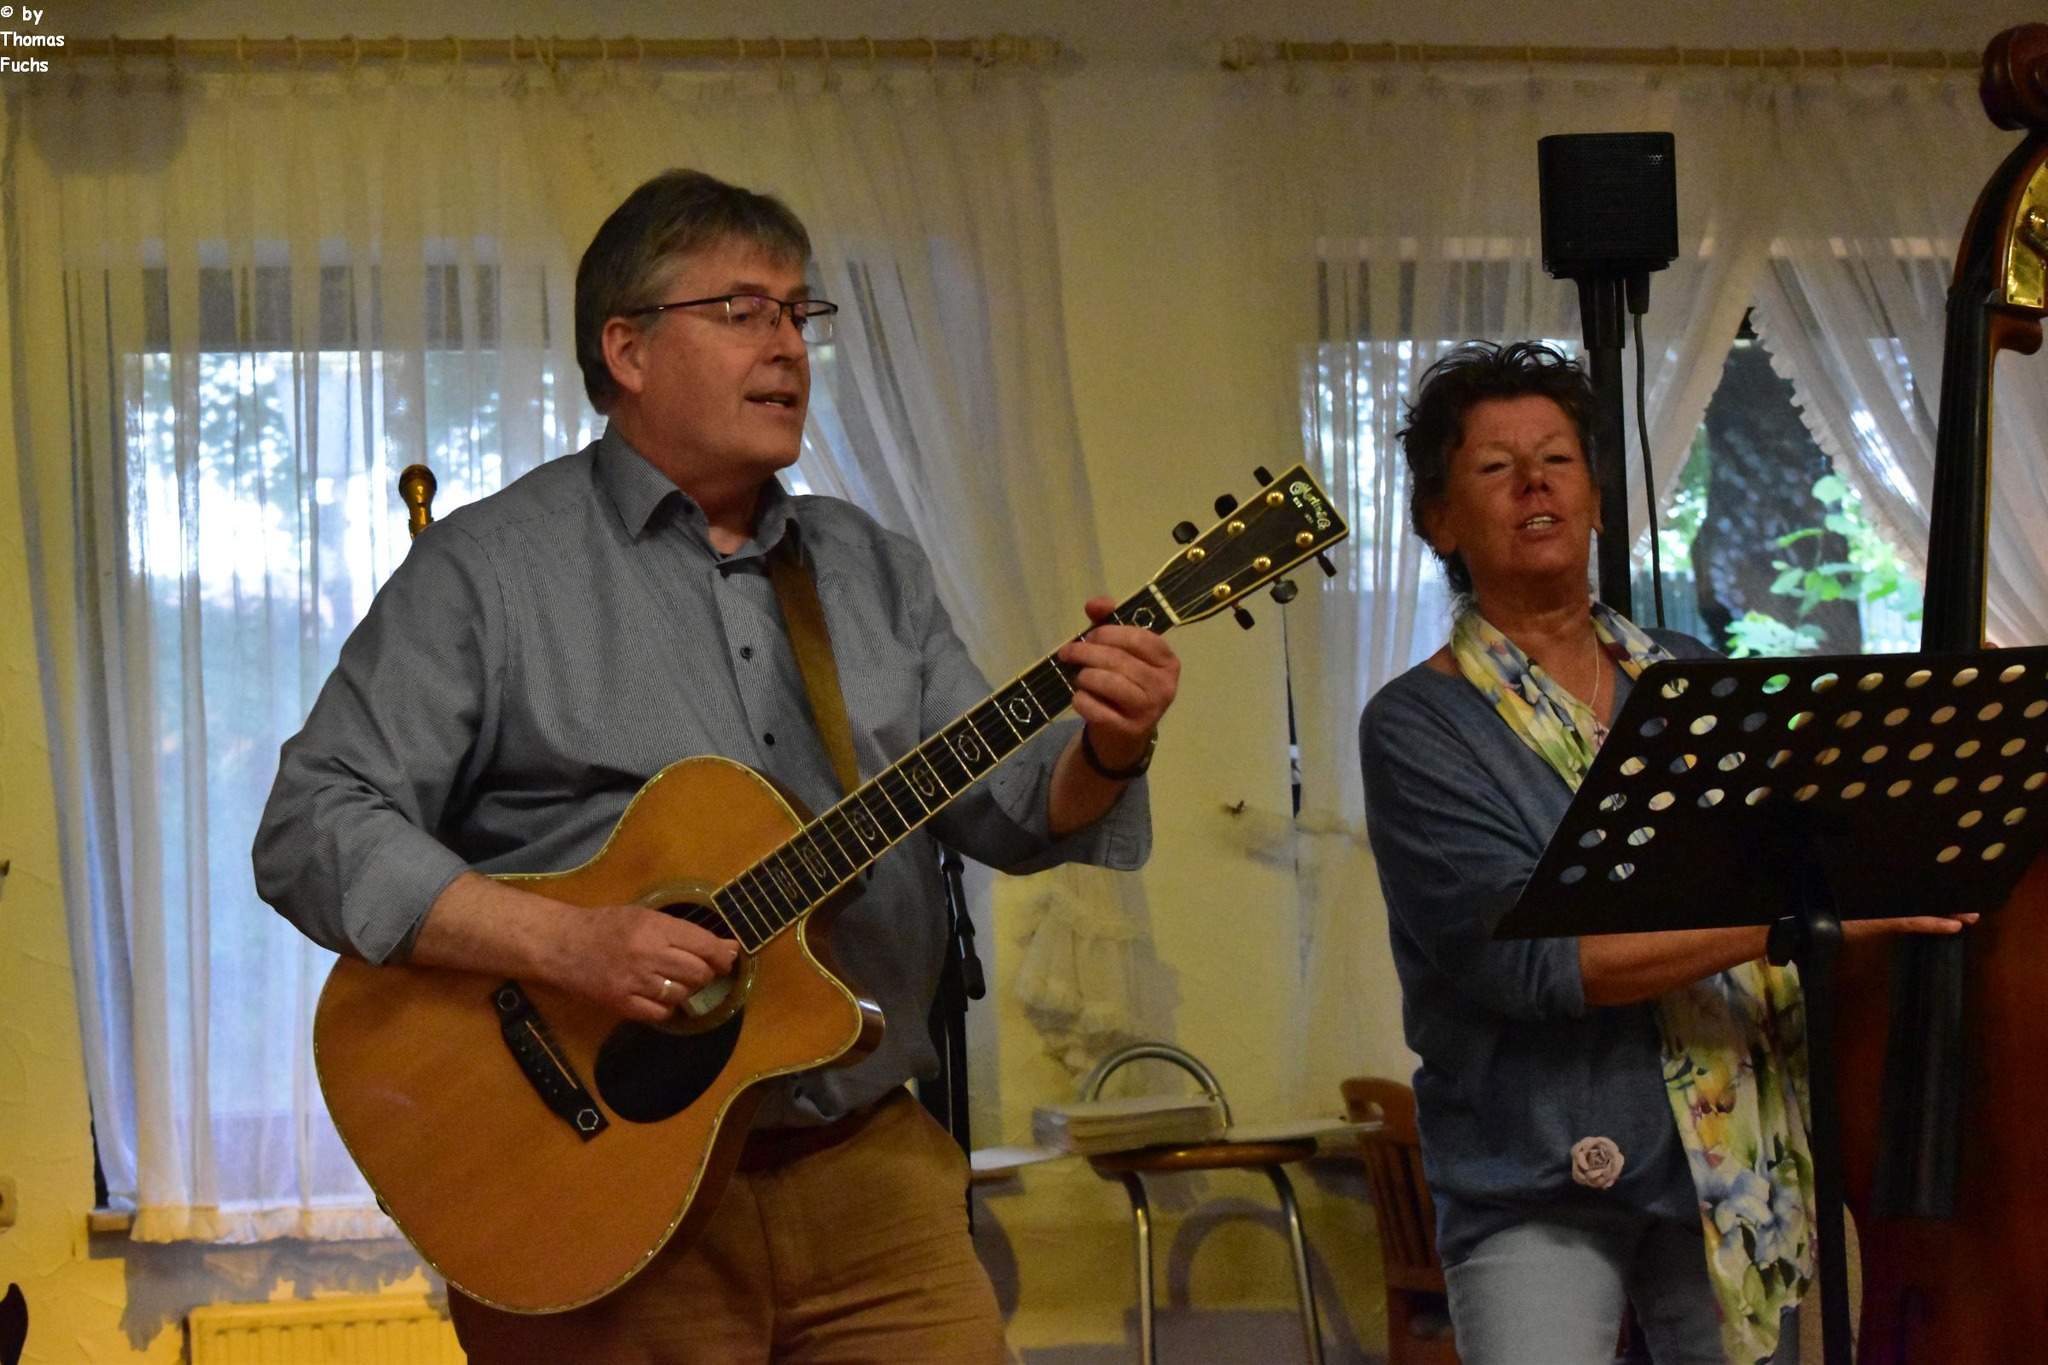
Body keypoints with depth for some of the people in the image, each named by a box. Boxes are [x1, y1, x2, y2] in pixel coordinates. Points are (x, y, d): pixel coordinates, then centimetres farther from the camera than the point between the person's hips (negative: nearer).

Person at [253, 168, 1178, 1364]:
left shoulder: (874, 570, 15)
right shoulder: (489, 569, -3)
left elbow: (1011, 811, 10)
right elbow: (314, 829, -10)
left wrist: (1105, 750, -13)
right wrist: (564, 944, -22)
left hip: (871, 1173, 5)